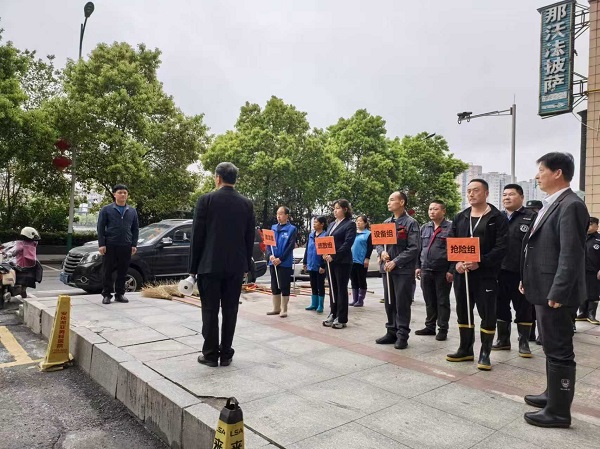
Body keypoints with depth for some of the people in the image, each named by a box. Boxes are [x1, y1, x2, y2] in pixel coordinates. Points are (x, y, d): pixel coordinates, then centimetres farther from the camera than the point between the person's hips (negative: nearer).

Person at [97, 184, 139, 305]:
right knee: (107, 271, 2)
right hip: (110, 246, -2)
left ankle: (120, 294, 18)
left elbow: (135, 229, 13)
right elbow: (100, 228, 1)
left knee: (122, 272, 7)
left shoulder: (132, 211, 12)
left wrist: (134, 245, 5)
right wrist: (101, 244, -7)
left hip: (126, 246, 3)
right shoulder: (106, 210, 3)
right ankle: (107, 295, 12)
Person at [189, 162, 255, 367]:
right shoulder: (247, 203, 3)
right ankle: (226, 354, 15)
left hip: (210, 264, -3)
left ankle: (210, 354, 12)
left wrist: (193, 266, 2)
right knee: (230, 310, 8)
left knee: (210, 310, 5)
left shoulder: (206, 200, -6)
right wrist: (246, 265, 14)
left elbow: (197, 236, -6)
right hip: (236, 266, 3)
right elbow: (250, 238, 6)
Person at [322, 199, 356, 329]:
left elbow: (347, 244, -16)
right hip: (331, 261, 7)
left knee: (341, 289, -1)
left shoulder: (350, 224, -6)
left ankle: (342, 319, 6)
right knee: (332, 289, 12)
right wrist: (325, 254, -2)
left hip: (342, 262, -7)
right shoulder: (332, 224, 17)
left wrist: (334, 256, -20)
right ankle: (333, 315, 22)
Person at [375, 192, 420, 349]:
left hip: (403, 270, -6)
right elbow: (379, 242, 15)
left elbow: (413, 249, -14)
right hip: (387, 269, 6)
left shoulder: (411, 223, -6)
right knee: (389, 303, 13)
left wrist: (395, 262, -17)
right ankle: (391, 332, 24)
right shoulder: (386, 222, 13)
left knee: (402, 304, 1)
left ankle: (402, 335, 11)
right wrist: (381, 252, -8)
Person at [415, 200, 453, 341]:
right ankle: (430, 326, 24)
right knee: (429, 301, 13)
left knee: (442, 301, 5)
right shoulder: (424, 228, 12)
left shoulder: (451, 227, -6)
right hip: (425, 270, 5)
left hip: (442, 271, -5)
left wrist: (451, 270, -14)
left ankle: (443, 329, 14)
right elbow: (419, 248, 16)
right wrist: (418, 266, 9)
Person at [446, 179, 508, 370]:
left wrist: (479, 262, -21)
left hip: (486, 275, -5)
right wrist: (456, 263, -7)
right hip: (462, 274, 5)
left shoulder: (498, 218, -3)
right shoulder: (459, 218, 11)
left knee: (487, 314, 2)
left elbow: (501, 247, -11)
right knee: (463, 312, 12)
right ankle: (465, 349, 26)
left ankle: (485, 353, 16)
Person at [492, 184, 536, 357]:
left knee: (523, 309, 6)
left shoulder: (531, 217, -2)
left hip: (521, 272, -4)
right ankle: (503, 339, 23)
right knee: (501, 307, 11)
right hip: (500, 271, 5)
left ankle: (524, 342, 17)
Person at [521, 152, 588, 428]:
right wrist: (527, 280, 18)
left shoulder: (571, 206, -17)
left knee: (559, 351, 1)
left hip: (555, 293, -10)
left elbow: (571, 254, -22)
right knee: (552, 348, 21)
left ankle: (558, 411, 12)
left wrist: (557, 294, -23)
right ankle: (554, 394, 35)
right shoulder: (552, 205, 14)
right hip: (544, 289, 10)